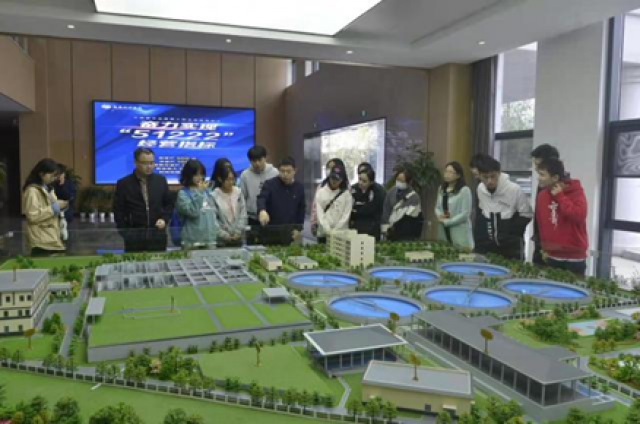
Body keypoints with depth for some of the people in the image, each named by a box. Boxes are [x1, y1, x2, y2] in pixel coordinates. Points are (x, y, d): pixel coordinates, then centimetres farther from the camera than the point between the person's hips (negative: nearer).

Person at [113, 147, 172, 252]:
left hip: (158, 237, 2)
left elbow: (169, 204, 14)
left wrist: (164, 219, -4)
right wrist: (126, 235, -4)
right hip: (134, 239, -2)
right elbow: (118, 212, 1)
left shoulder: (160, 180, 5)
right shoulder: (123, 184, -2)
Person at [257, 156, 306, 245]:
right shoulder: (270, 184, -6)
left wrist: (298, 229, 3)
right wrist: (262, 211, -44)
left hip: (290, 233, 3)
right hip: (271, 232, -3)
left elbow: (301, 209, 11)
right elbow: (261, 199, -22)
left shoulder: (299, 187, 5)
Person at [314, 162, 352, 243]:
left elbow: (346, 215, -3)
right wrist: (328, 230, -14)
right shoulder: (320, 191, 0)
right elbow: (319, 214, -4)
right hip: (323, 233, 1)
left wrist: (335, 231, -10)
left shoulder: (346, 193, -1)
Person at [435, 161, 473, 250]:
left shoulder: (464, 190, -10)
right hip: (444, 232, 6)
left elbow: (465, 214, -14)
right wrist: (439, 215, -6)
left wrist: (446, 222, -12)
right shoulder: (441, 189, 12)